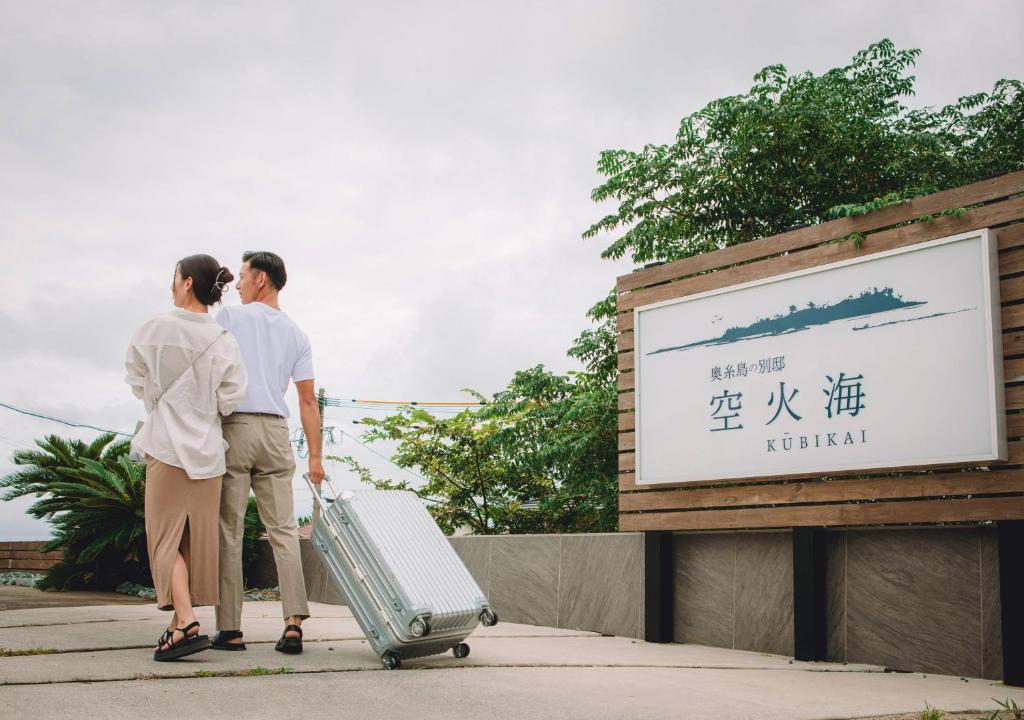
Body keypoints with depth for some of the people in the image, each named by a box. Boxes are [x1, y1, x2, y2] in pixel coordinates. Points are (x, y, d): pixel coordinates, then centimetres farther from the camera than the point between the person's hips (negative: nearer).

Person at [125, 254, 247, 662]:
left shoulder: (154, 330, -6)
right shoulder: (223, 341, -4)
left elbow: (137, 382, 5)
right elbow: (230, 399, -5)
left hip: (166, 444, -2)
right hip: (207, 448, 3)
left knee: (167, 536, 1)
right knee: (198, 536, 11)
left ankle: (186, 624, -13)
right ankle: (181, 621, 19)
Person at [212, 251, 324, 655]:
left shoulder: (230, 317, 3)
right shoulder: (296, 334, 15)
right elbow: (308, 400, 11)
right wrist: (315, 456, 11)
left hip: (233, 427, -3)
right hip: (276, 432, 4)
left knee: (229, 530, 0)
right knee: (283, 529, 4)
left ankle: (230, 629, 1)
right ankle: (293, 622, -6)